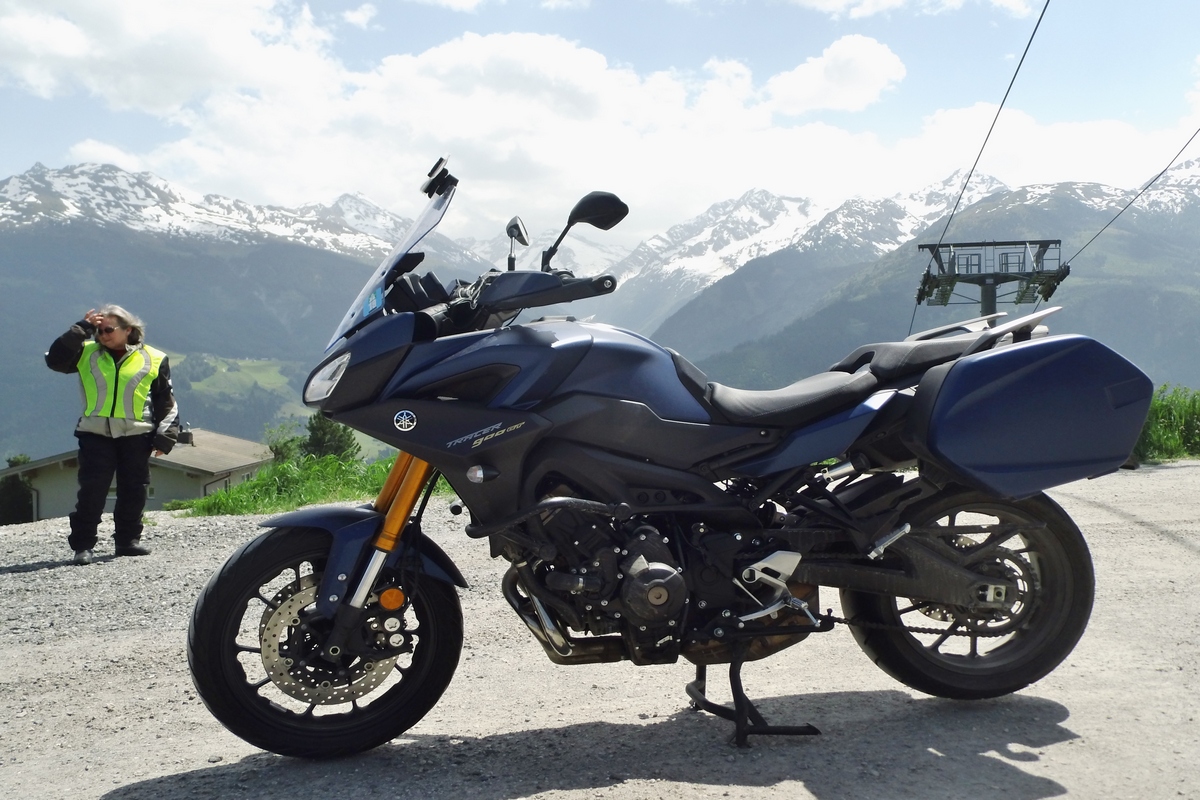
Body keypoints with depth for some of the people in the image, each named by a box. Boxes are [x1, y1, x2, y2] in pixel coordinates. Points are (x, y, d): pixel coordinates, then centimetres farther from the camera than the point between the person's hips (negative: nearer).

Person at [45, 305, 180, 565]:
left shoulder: (153, 359, 5)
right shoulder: (86, 353, 9)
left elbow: (166, 403, 7)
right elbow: (55, 360, -5)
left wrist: (165, 436, 1)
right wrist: (81, 329, -7)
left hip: (136, 435, 0)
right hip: (95, 434, 0)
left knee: (133, 491, 6)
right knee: (92, 490, -5)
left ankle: (128, 540, 19)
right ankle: (83, 545, 1)